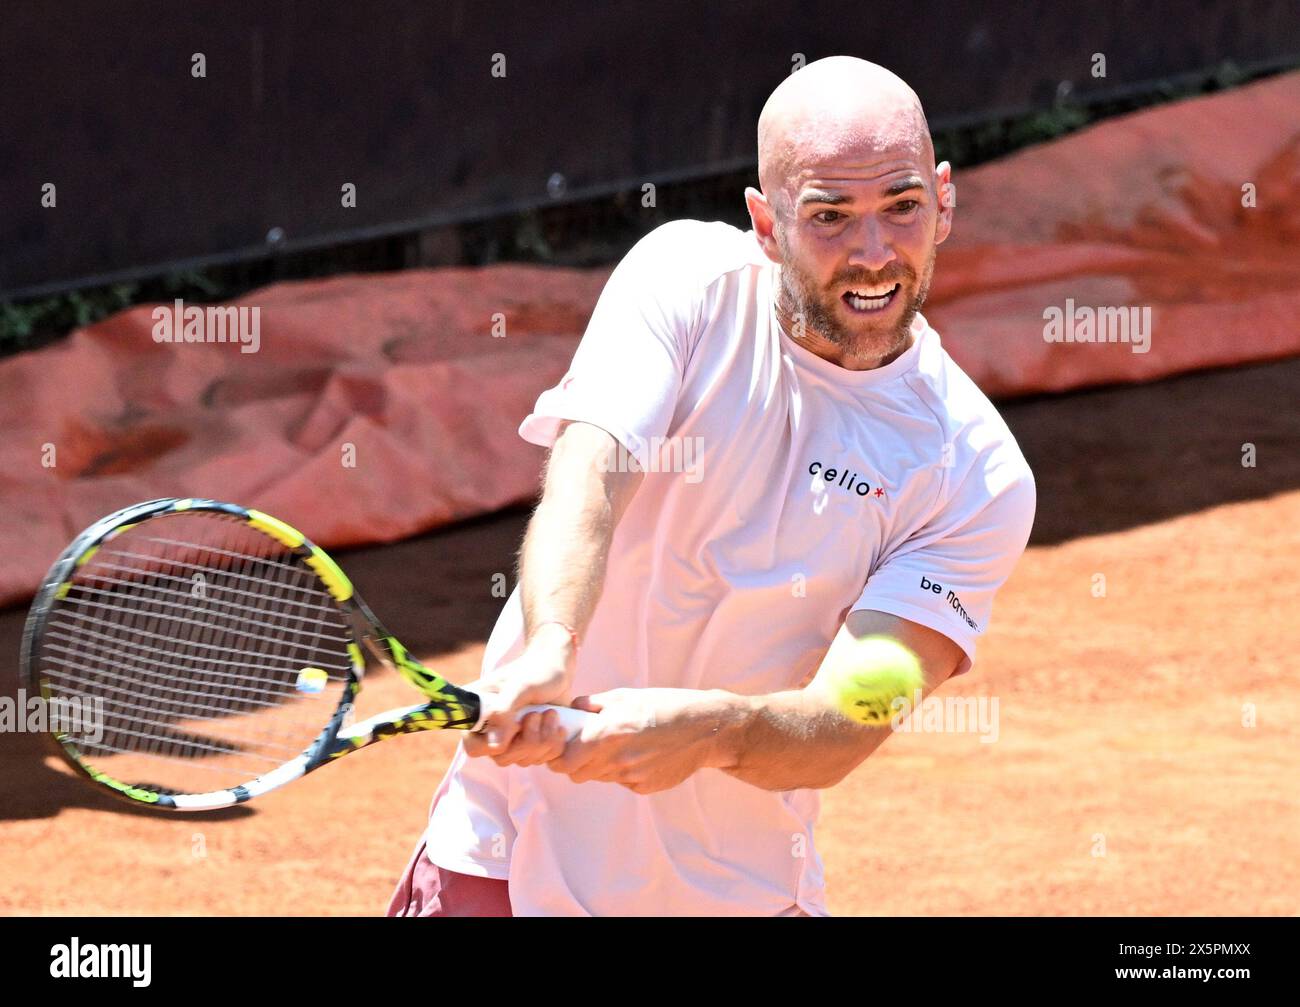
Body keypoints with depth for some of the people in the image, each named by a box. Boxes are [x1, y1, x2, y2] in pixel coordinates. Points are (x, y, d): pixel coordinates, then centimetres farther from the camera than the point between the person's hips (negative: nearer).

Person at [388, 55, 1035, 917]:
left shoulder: (979, 478, -12)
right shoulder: (687, 276, -9)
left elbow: (842, 726, -21)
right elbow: (584, 485, -23)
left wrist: (709, 729, -42)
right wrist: (547, 656, -43)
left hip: (738, 889, 0)